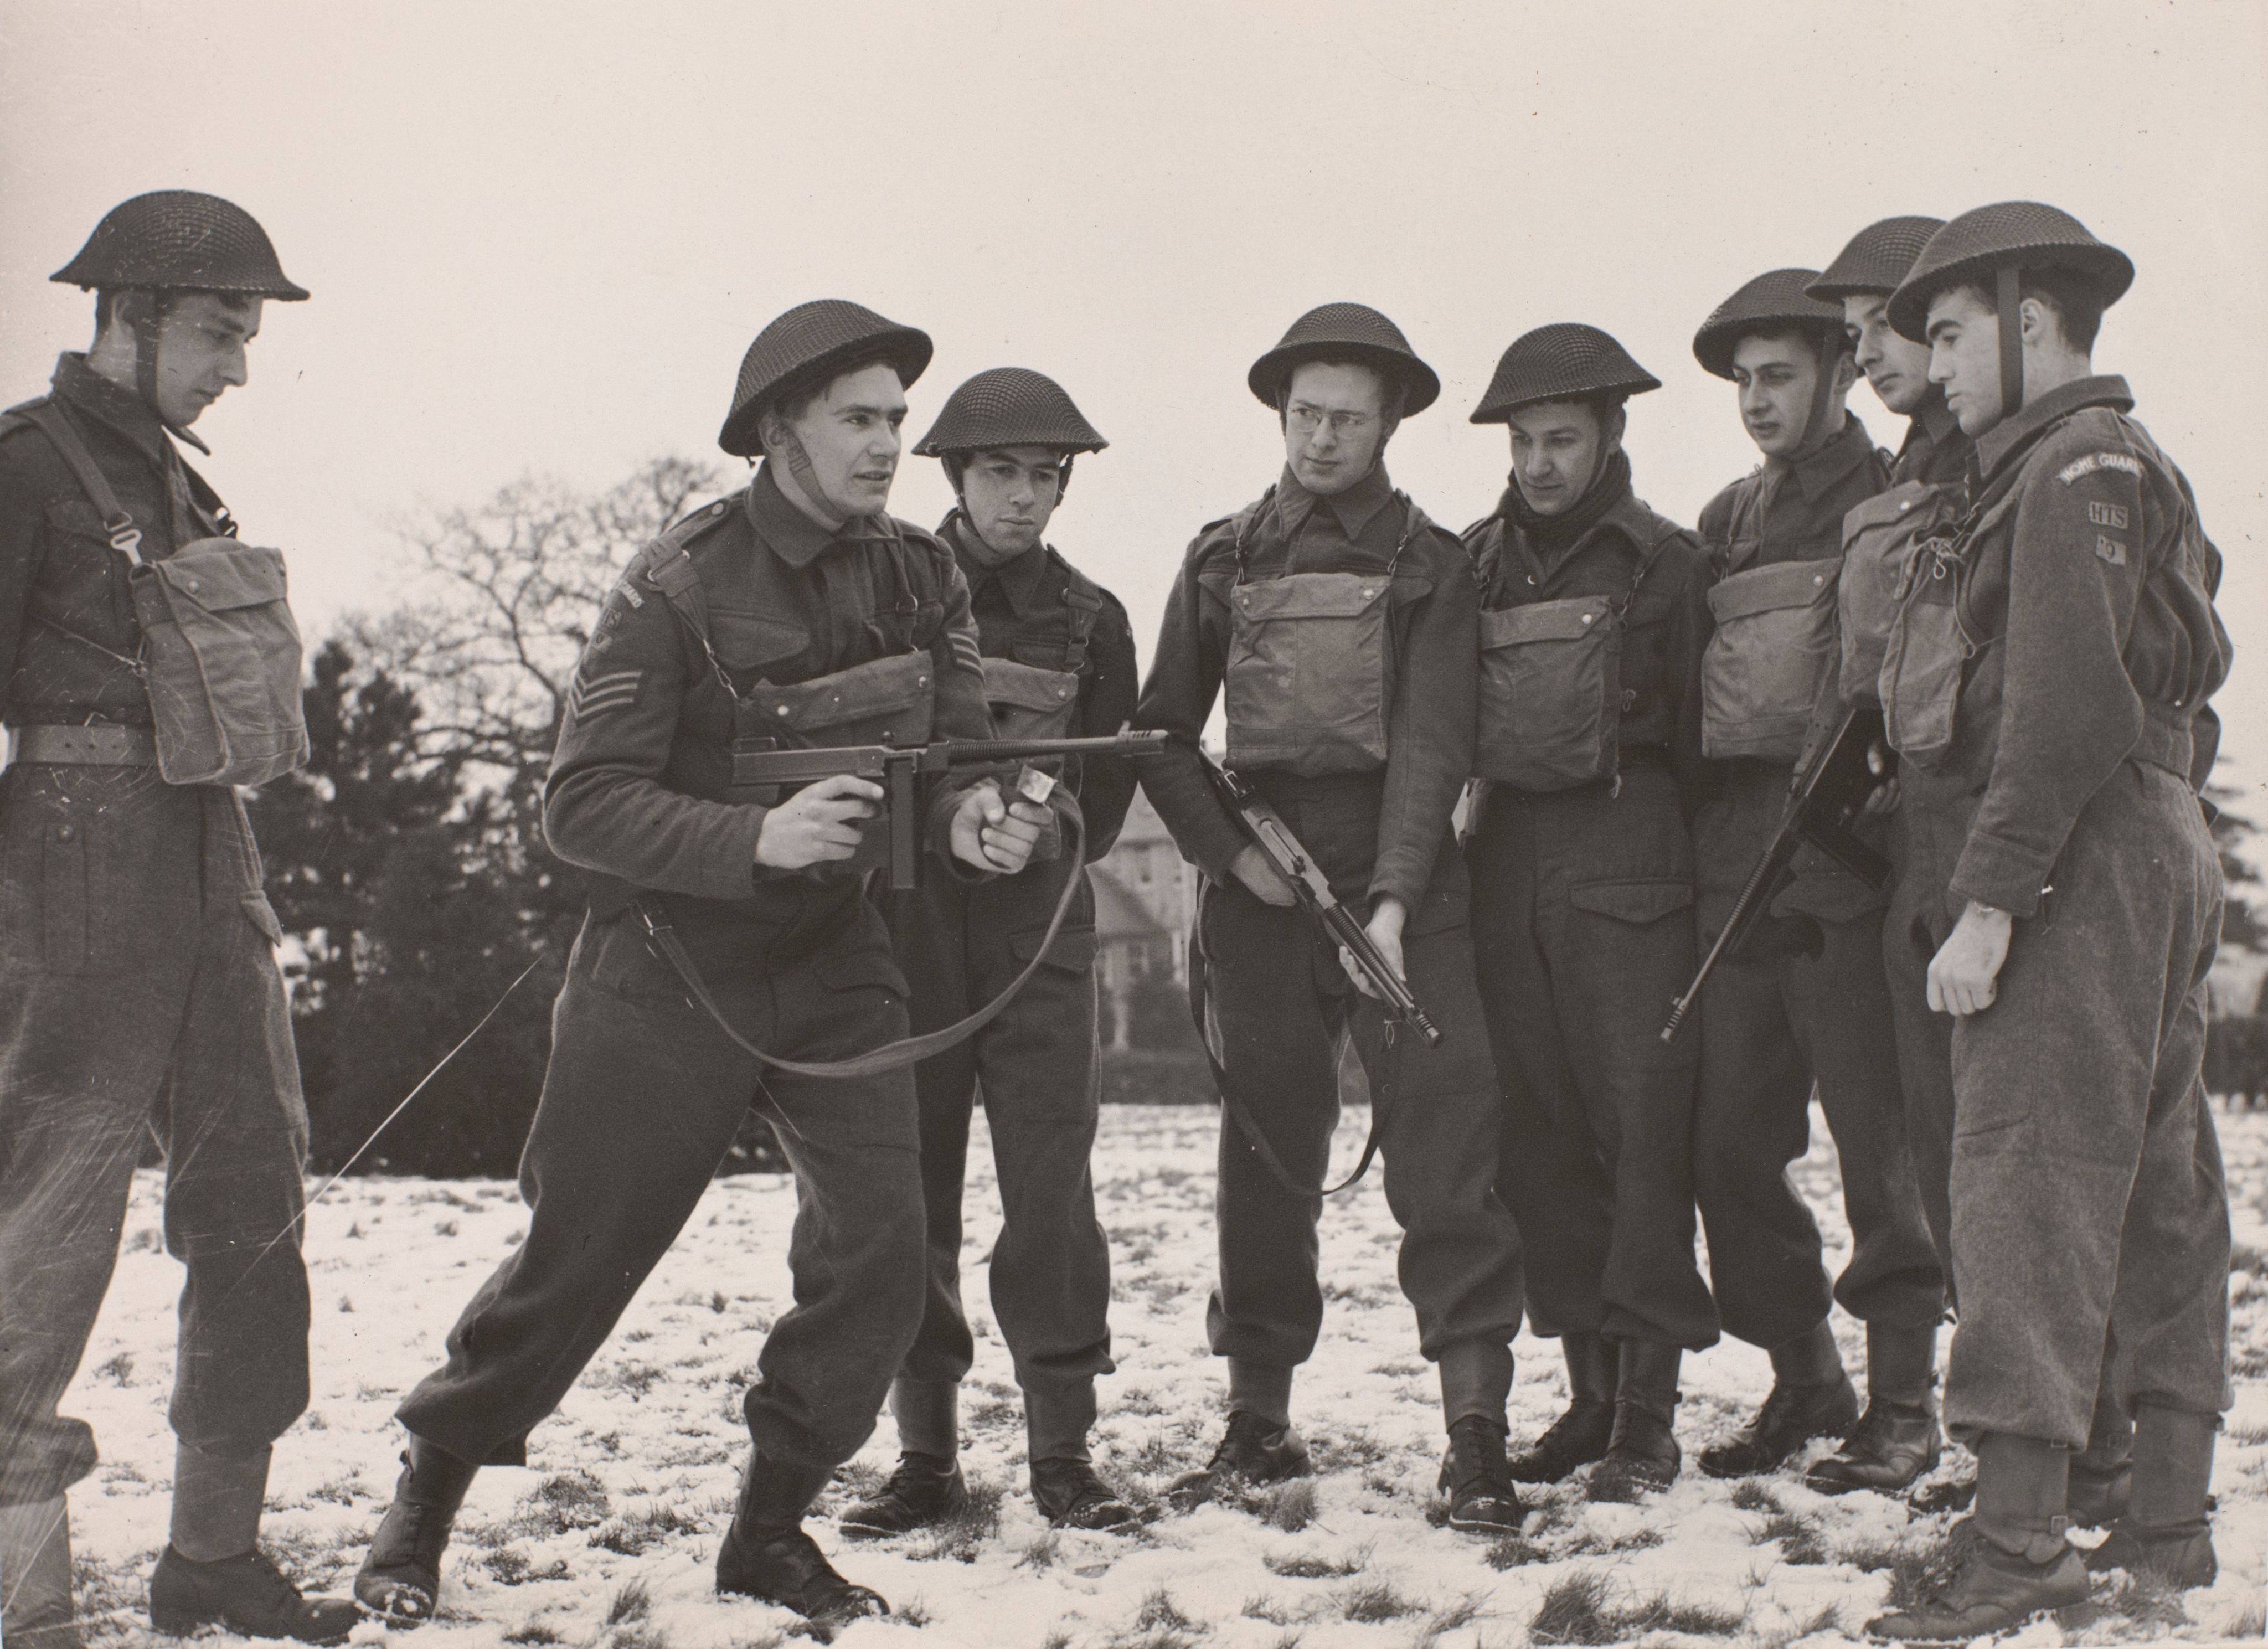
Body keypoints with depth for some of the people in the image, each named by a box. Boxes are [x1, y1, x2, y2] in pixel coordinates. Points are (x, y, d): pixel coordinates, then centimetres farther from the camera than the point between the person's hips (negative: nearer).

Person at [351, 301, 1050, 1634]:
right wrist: (756, 839, -31)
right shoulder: (680, 587, -14)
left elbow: (956, 758, 3)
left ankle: (772, 1526, 10)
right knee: (580, 1256, 3)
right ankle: (431, 1487, 25)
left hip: (835, 963, 4)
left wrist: (976, 823, -21)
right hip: (671, 961, -4)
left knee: (880, 1250, -8)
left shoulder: (922, 579, 1)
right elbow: (582, 803, -17)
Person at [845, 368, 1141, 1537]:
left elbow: (1104, 797, 8)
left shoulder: (1089, 622, 10)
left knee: (1050, 1185, -7)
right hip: (903, 914, 0)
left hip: (1037, 918, 0)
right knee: (907, 1188, 1)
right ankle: (925, 1451, 10)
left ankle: (1062, 1449, 1)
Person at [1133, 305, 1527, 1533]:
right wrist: (1230, 849, -4)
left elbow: (1432, 742, -6)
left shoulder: (1429, 565, 5)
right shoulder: (1225, 560, 12)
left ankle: (1476, 1431, -12)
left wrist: (1393, 900, -18)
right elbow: (1161, 730, 12)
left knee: (1444, 1122, -12)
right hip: (1256, 876, 2)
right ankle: (1259, 1421, 14)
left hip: (1399, 870, -2)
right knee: (1266, 1141, 6)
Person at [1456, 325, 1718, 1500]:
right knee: (1538, 1129, 3)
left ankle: (1648, 1410, -7)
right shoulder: (1479, 561, 15)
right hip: (1506, 861, 4)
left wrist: (1695, 866, -3)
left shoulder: (1663, 559, 4)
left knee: (1644, 1117, -8)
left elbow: (1697, 726, 2)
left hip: (1625, 857, -4)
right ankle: (1590, 1390, 11)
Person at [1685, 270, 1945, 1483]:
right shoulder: (1727, 521, 20)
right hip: (1733, 863, 6)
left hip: (1849, 857, -6)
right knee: (1730, 1143, 7)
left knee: (1879, 1136, -5)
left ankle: (1902, 1397, 4)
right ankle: (1803, 1380, 19)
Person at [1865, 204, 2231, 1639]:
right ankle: (2171, 1519, 17)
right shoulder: (2130, 468, 22)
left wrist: (1990, 900, -22)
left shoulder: (2078, 462, -9)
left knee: (2031, 1182, -13)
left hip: (2082, 861, -10)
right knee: (2158, 1187, 11)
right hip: (2158, 854, 10)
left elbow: (2067, 705, -20)